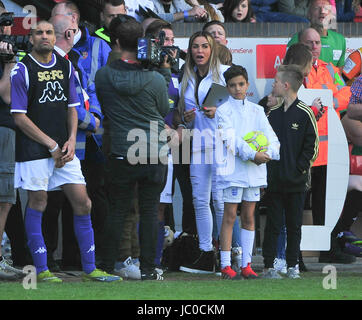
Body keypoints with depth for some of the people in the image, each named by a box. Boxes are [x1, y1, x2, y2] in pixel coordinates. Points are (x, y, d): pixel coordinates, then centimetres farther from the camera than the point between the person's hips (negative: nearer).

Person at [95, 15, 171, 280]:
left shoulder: (103, 76, -7)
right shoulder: (155, 79, -10)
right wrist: (166, 72, 11)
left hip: (121, 153, 1)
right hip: (155, 153, 0)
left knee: (117, 211, 10)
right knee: (149, 211, 7)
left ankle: (107, 267, 12)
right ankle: (148, 269, 9)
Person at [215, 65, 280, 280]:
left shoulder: (257, 111, 13)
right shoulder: (223, 111, -1)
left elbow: (270, 136, 4)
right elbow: (231, 139, -13)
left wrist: (268, 153, -17)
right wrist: (252, 154, -24)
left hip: (255, 171, 4)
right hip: (233, 169, -4)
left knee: (249, 217, 7)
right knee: (230, 217, -4)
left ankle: (247, 264, 10)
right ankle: (226, 266, -2)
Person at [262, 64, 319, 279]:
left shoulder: (304, 113, -5)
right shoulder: (273, 113, 9)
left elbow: (312, 146, -4)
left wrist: (299, 168, -11)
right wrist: (267, 167, 4)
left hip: (296, 181, -3)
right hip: (274, 180, 3)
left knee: (294, 225, 5)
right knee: (273, 224, 3)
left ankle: (292, 266, 13)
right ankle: (269, 265, 6)